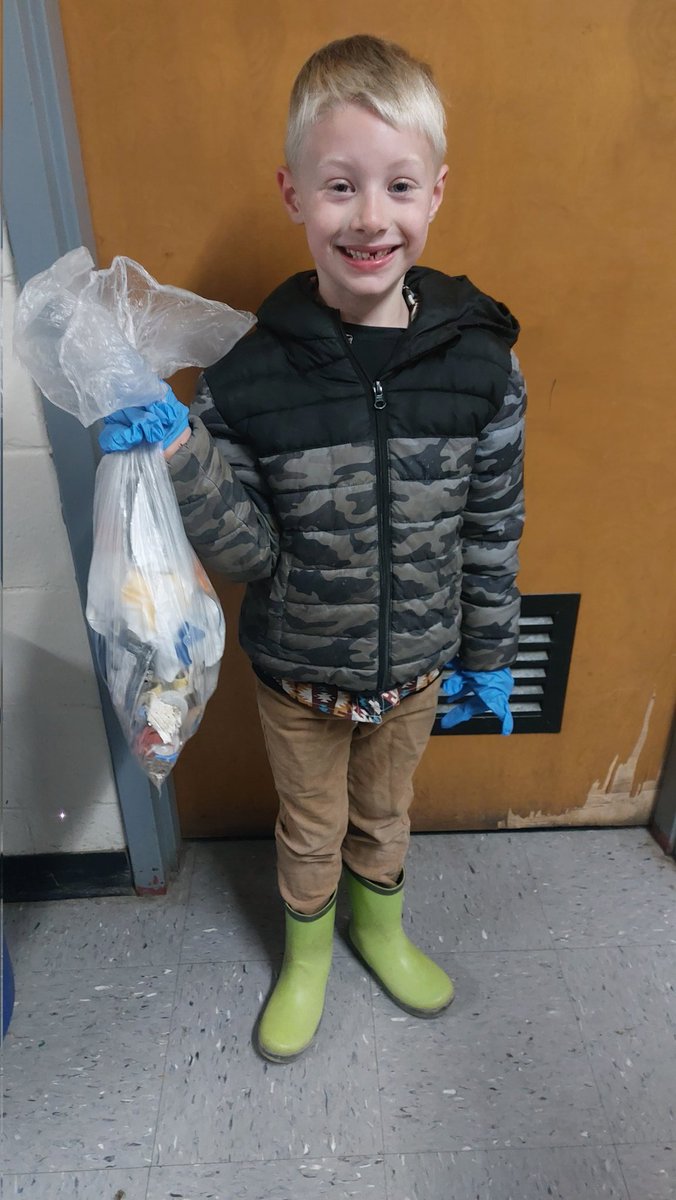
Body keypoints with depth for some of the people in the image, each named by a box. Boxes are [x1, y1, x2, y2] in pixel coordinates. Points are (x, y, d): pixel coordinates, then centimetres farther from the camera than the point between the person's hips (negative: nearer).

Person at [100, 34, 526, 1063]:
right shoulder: (249, 377, -19)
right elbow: (249, 554, -14)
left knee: (385, 812, 27)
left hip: (417, 667, 1)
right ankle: (307, 955, 56)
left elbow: (494, 532, -4)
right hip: (300, 674, -1)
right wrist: (186, 461, -30)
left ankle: (380, 927, 60)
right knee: (309, 827, 24)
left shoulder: (482, 364, -14)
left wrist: (489, 658, 3)